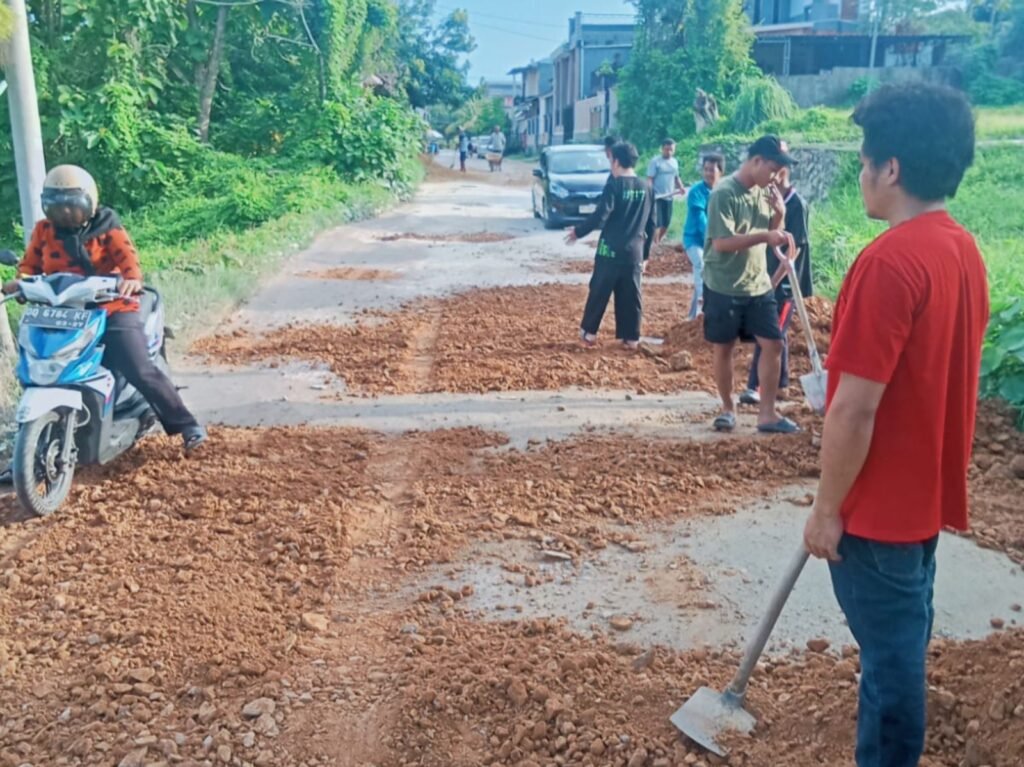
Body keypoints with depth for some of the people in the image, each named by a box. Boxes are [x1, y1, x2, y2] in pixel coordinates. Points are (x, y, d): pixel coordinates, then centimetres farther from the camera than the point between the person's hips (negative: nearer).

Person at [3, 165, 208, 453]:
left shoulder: (106, 227, -3)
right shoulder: (43, 230, 9)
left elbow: (126, 255, -19)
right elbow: (30, 264, 8)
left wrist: (132, 278, -41)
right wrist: (21, 281, -16)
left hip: (112, 309, -5)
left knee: (141, 371, -17)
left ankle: (187, 425, -6)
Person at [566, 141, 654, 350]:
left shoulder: (614, 185, -10)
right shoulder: (646, 187, 8)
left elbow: (600, 216, -16)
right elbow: (650, 224, 12)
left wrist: (578, 231, -1)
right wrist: (645, 253, 20)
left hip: (610, 251, -4)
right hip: (634, 252, 4)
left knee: (599, 292, 8)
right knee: (631, 296, 9)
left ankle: (589, 332, 16)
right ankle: (631, 338, 12)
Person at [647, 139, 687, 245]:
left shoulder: (675, 162, 11)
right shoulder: (655, 161, -8)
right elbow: (650, 179, -11)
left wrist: (681, 187, 4)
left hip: (669, 196, 6)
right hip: (657, 197, -6)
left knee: (666, 223, 10)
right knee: (657, 222, -10)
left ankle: (658, 243, 27)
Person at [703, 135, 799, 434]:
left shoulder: (764, 192, 6)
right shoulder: (724, 193, -17)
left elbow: (771, 234, 14)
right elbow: (721, 242, -24)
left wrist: (779, 215, -6)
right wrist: (764, 236, -30)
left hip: (759, 285, 6)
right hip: (724, 287, -6)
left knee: (773, 344, 1)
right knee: (724, 349, 7)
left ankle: (767, 413, 8)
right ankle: (728, 408, 23)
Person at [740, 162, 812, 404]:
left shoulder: (797, 205, -15)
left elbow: (795, 248, -18)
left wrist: (774, 280, -19)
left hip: (785, 282, -8)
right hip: (769, 278, 8)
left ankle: (756, 386, -6)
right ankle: (780, 382, 25)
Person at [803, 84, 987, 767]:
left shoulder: (890, 261, -26)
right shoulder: (964, 250, 4)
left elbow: (855, 409, -26)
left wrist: (827, 509, -14)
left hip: (883, 501, -9)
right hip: (928, 488, 9)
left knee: (889, 647, 6)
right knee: (903, 634, 25)